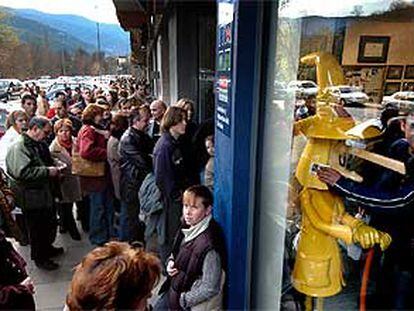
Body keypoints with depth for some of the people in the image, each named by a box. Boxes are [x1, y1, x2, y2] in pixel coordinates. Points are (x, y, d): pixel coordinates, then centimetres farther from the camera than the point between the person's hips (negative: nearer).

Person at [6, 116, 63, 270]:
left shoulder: (39, 145, 11)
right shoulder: (19, 147, -19)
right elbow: (21, 172, -29)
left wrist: (54, 167, 7)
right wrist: (47, 171, -25)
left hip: (45, 193, 9)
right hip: (32, 198, -9)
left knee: (50, 223, 21)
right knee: (37, 229, 7)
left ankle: (47, 248, 42)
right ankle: (39, 258, 25)